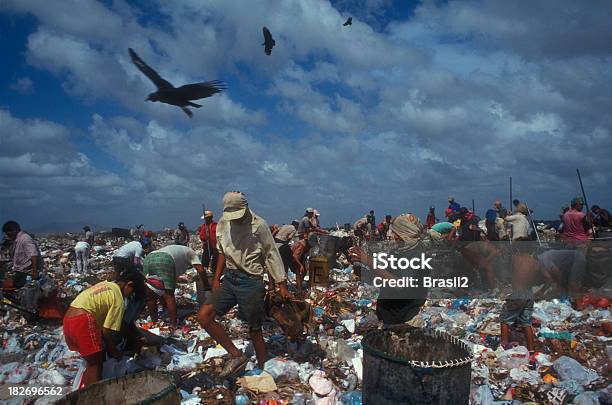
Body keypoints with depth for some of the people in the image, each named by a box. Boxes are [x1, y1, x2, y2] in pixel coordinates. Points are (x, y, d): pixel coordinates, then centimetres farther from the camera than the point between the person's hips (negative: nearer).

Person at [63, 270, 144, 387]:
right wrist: (113, 351, 9)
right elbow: (107, 330, -6)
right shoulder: (118, 299, -6)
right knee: (96, 363, 2)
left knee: (91, 362, 21)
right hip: (82, 320, -9)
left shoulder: (106, 285, 20)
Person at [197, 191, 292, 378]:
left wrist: (281, 285, -10)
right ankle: (236, 355, 0)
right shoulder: (223, 223, 5)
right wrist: (216, 279, 10)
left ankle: (262, 370, 25)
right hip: (229, 278, 6)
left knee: (255, 329, 3)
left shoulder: (258, 225, -12)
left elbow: (272, 255, -8)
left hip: (251, 281, -5)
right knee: (204, 315, -9)